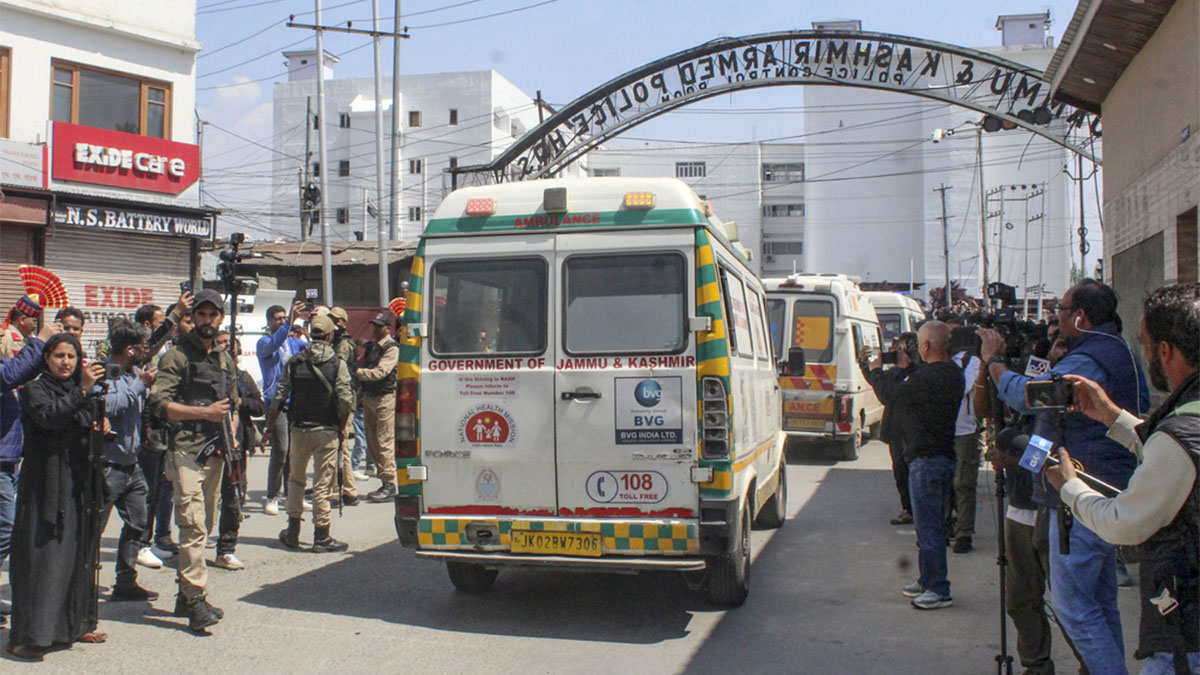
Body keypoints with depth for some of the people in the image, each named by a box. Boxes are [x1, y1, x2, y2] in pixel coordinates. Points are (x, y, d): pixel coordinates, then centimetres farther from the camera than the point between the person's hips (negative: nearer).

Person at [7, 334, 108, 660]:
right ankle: (27, 637, -4)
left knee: (79, 555, 11)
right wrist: (82, 389, -27)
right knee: (41, 557, -8)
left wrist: (100, 427, 5)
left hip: (78, 486, 7)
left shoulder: (78, 392, 17)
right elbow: (49, 416, -24)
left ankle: (74, 625, 21)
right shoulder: (34, 389, -4)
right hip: (46, 487, -7)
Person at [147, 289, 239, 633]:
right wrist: (204, 412, -18)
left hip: (216, 452, 7)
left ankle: (185, 595, 20)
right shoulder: (177, 356, -4)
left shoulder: (225, 359, 18)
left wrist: (232, 427, 11)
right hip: (187, 451, -7)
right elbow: (159, 403, -13)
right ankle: (196, 599, -12)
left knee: (203, 526, 11)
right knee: (193, 526, -13)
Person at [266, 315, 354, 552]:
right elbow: (346, 400, -13)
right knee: (322, 484, 1)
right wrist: (341, 427, 1)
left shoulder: (294, 362, 3)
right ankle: (321, 537, 5)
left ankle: (293, 532, 19)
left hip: (299, 428, 3)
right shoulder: (338, 364, -6)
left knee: (296, 479, 18)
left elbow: (279, 397, 1)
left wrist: (269, 428, 10)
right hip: (326, 431, -3)